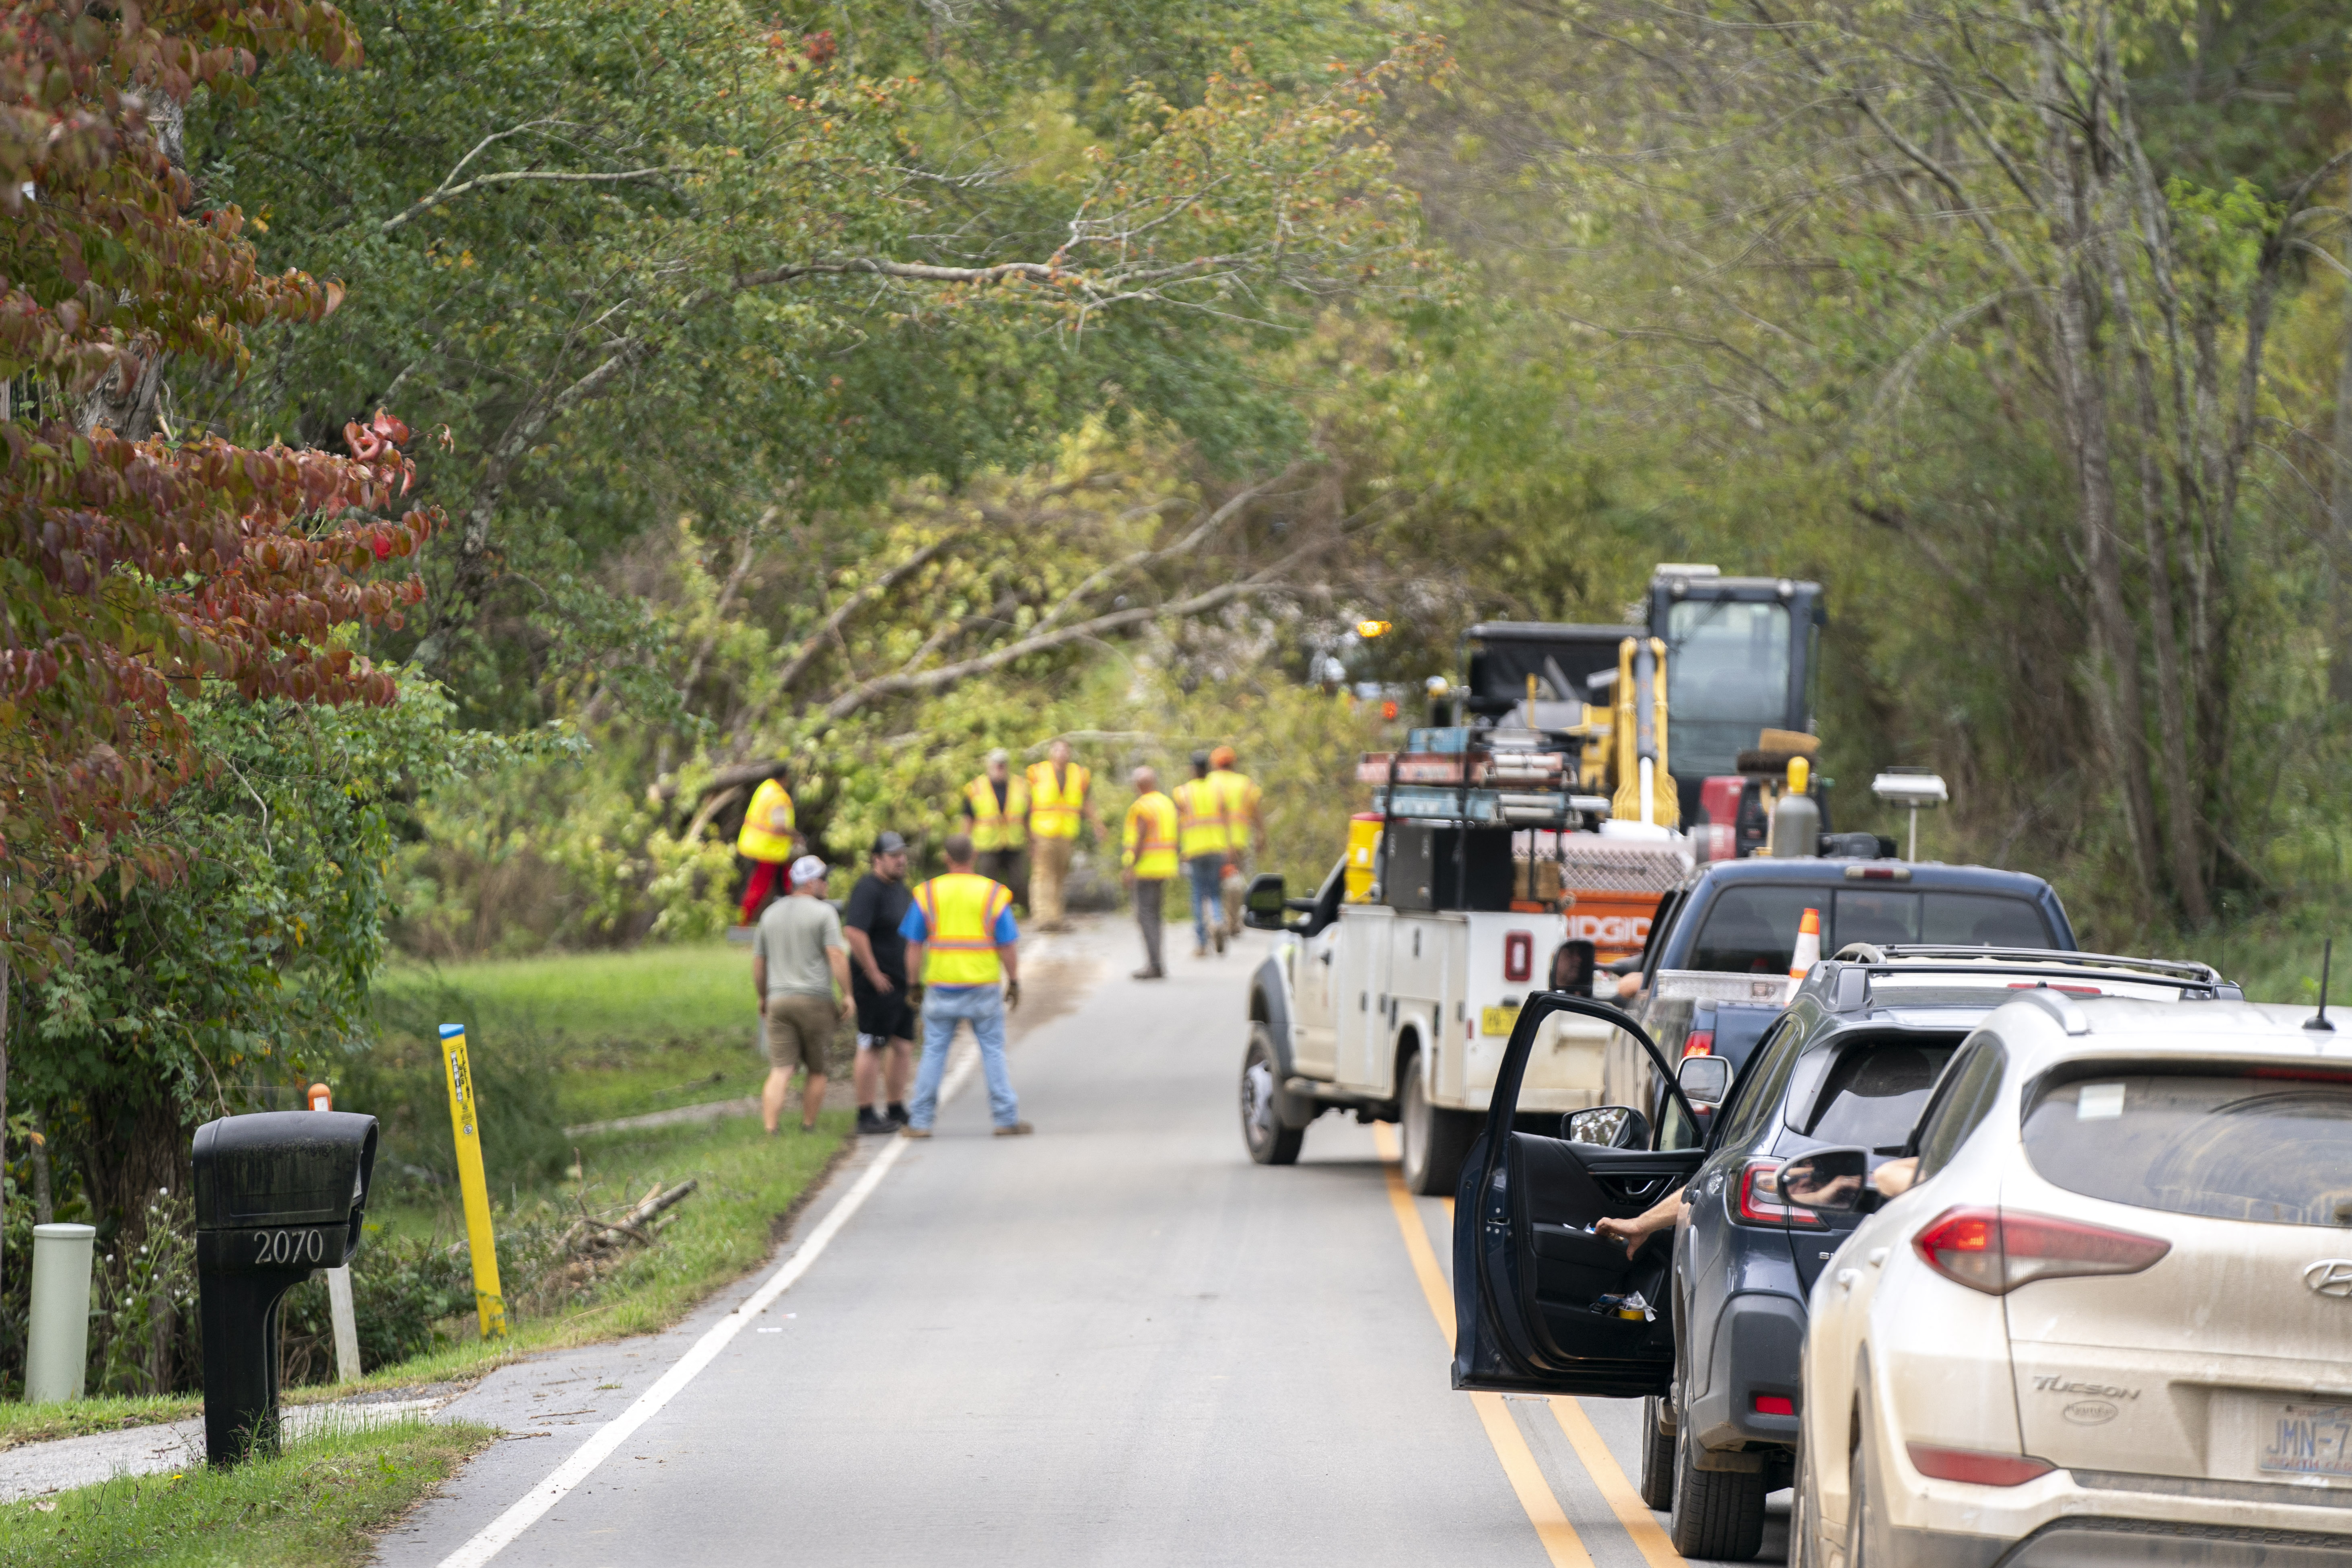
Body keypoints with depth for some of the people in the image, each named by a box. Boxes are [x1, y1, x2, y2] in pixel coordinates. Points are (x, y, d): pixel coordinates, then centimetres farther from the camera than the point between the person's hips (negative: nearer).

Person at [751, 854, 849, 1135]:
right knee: (817, 1070, 14)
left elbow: (758, 962, 16)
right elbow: (837, 956, -14)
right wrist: (846, 995, -10)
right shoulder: (824, 913, -4)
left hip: (779, 999, 3)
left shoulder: (771, 914, 12)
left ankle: (770, 1132, -19)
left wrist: (762, 997, 27)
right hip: (816, 1000, -3)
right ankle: (808, 1127, 17)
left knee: (780, 1072, -5)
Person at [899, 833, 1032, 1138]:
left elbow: (914, 946, 1)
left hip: (941, 987, 1)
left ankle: (920, 1122, 7)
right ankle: (1006, 1119, 5)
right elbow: (1007, 947, -3)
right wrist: (1014, 983, 7)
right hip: (983, 987, -1)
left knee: (934, 1053, 8)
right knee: (993, 1052, 6)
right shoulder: (994, 894, -3)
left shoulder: (928, 894, 0)